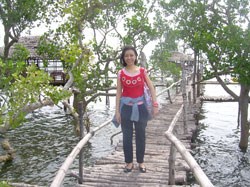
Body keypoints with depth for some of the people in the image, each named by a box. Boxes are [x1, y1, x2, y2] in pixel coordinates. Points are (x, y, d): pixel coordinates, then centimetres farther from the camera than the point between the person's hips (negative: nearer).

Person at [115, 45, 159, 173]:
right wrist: (117, 111, -2)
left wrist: (155, 105, -11)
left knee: (140, 136, 10)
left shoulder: (142, 71, -1)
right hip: (126, 107, 0)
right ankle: (129, 162, 21)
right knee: (127, 136, 6)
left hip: (140, 107, 0)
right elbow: (118, 93, 1)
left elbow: (151, 88, -2)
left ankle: (141, 161, 25)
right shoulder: (121, 73, 0)